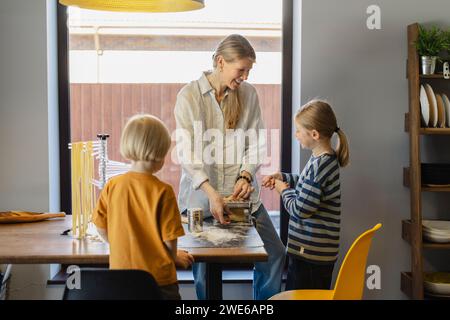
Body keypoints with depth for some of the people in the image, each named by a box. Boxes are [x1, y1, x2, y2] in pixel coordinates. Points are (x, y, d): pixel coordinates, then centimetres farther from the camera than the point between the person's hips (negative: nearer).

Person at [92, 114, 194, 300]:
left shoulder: (112, 185, -5)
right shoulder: (163, 191, -16)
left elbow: (102, 229, 2)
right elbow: (170, 238, -12)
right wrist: (174, 257, 9)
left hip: (120, 270, 4)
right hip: (158, 277, -4)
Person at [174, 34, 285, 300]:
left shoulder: (249, 93, 4)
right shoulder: (189, 96, -6)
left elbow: (256, 143, 5)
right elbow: (187, 153, -12)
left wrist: (245, 176, -13)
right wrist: (211, 193, -22)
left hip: (241, 191, 3)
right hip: (201, 193, -3)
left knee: (275, 253, 2)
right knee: (203, 265, 1)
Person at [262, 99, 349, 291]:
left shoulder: (320, 165, -22)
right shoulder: (326, 160, 8)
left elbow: (299, 210, -21)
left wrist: (284, 190, -3)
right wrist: (282, 177, 17)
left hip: (310, 255, -10)